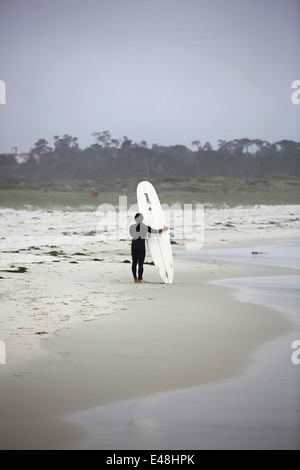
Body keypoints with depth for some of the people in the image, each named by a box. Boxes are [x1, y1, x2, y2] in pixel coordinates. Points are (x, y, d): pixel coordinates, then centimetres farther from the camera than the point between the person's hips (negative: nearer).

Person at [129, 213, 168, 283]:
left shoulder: (131, 227, -4)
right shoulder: (145, 227, -9)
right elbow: (156, 231, -1)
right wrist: (164, 229, 17)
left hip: (134, 246, 2)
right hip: (141, 246, -2)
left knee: (134, 262, 14)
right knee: (140, 263, 2)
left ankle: (135, 278, 19)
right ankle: (139, 279, 1)